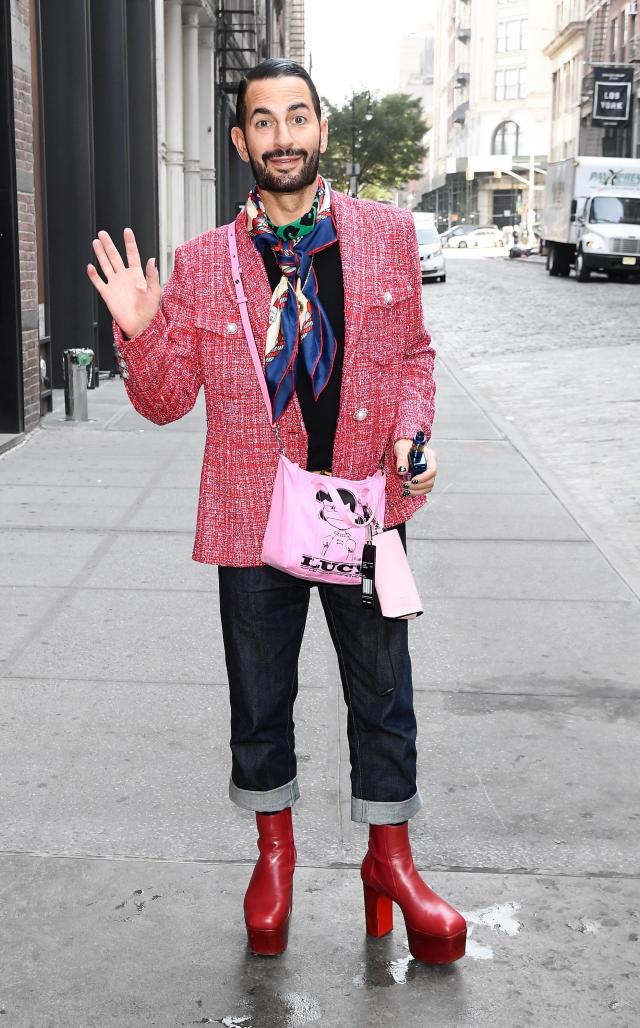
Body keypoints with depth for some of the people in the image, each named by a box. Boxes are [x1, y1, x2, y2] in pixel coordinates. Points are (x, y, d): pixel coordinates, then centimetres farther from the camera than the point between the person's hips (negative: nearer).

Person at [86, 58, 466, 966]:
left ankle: (388, 859, 33)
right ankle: (274, 850, 39)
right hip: (254, 515, 0)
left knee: (383, 694, 11)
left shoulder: (387, 233, 0)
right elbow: (167, 401, 1)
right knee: (260, 698, 14)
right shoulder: (201, 263, -3)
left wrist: (410, 432, -6)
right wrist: (140, 333, -18)